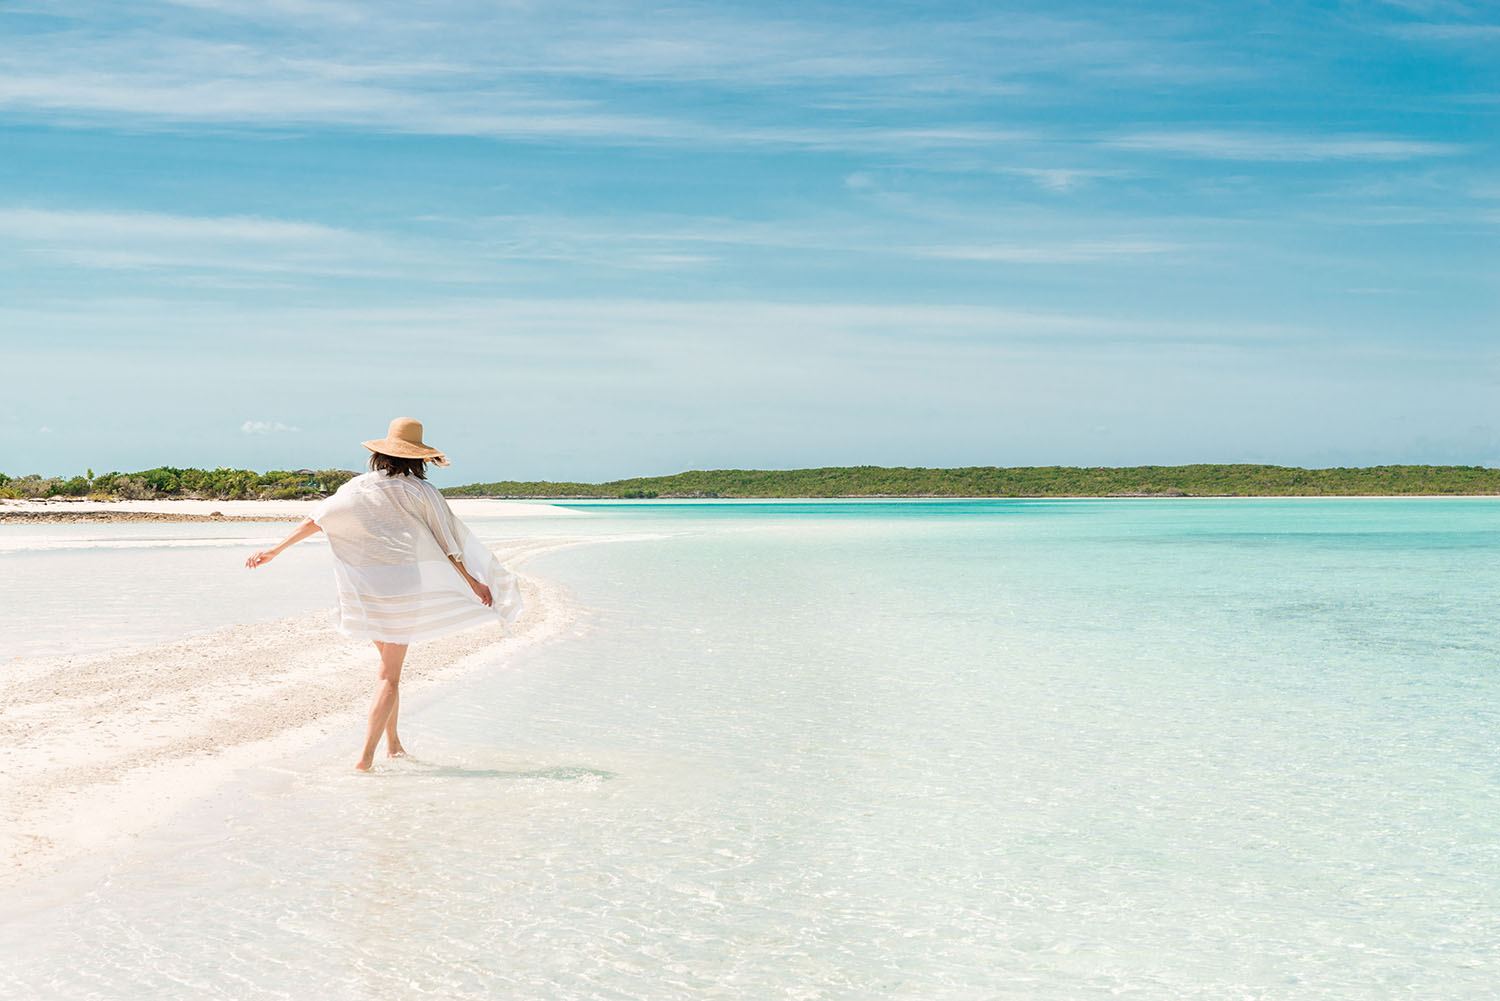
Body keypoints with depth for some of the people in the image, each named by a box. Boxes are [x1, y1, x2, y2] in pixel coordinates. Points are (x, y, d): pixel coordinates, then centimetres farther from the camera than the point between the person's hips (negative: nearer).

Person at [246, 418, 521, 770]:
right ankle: (366, 755, -6)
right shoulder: (421, 492, -4)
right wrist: (471, 580, 8)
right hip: (402, 584, -4)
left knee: (390, 665, 21)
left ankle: (393, 742, 26)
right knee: (389, 676, 1)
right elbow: (447, 542, -1)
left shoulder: (359, 487, 4)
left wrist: (275, 550, 10)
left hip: (365, 588, 4)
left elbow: (316, 519, 3)